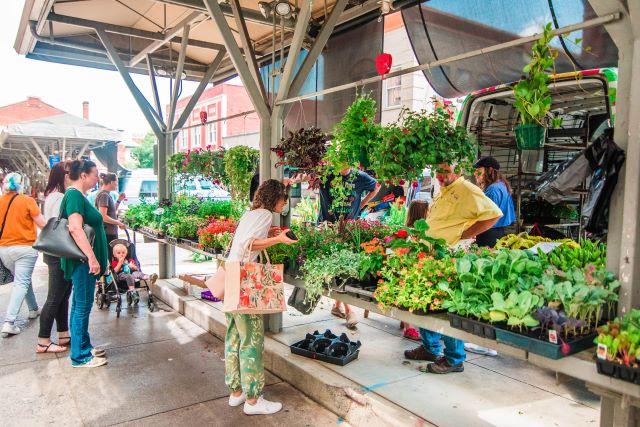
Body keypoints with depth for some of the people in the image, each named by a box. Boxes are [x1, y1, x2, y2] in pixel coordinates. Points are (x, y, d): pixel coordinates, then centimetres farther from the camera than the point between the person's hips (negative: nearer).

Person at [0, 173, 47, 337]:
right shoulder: (27, 201, -10)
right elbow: (42, 224, -10)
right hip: (25, 247, -5)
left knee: (22, 279, 22)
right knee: (21, 283, -4)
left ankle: (33, 309, 34)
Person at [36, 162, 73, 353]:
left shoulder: (52, 196, 13)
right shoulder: (60, 198, -18)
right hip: (60, 255, -10)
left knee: (62, 295, 15)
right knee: (55, 297, -2)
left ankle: (63, 335, 25)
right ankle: (43, 342, 7)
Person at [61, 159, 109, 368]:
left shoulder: (77, 195, 15)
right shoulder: (75, 195, -16)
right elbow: (75, 228, -27)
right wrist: (91, 257, -28)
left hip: (84, 260, 10)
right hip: (83, 260, -10)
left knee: (80, 305, 17)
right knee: (83, 306, -2)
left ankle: (83, 346, 28)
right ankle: (80, 356, 8)